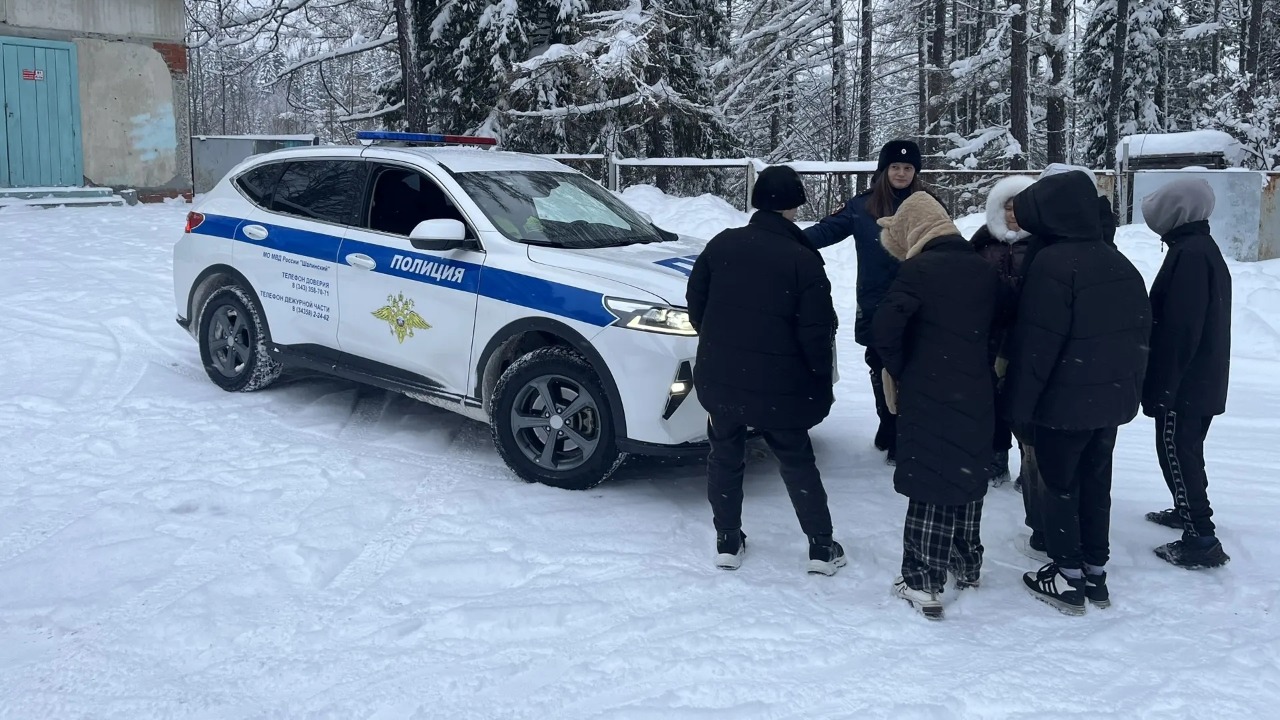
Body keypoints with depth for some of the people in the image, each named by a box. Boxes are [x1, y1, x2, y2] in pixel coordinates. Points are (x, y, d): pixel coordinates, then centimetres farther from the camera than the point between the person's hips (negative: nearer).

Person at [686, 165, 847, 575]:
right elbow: (816, 332, -13)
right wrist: (822, 380, 3)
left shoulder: (722, 245, -2)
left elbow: (695, 304, 7)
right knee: (797, 461, 13)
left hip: (719, 377, 3)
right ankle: (822, 547, 18)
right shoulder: (803, 260, -13)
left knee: (725, 456, 17)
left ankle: (727, 543, 22)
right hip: (778, 386, -2)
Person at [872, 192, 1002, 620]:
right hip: (976, 397, 6)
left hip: (928, 397, -6)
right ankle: (967, 567, 33)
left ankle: (923, 583, 4)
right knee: (968, 480, 19)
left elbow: (885, 329, -22)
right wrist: (979, 368, 14)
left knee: (928, 487, 0)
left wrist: (899, 371, -7)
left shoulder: (920, 269, -14)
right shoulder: (985, 271, 7)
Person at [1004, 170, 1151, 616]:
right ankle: (1095, 573, 25)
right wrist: (1130, 385, 21)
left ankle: (1068, 578, 12)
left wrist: (1019, 404, -12)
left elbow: (1036, 343, -19)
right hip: (1113, 399, 8)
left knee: (1059, 486, 5)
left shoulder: (1053, 263, -18)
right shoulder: (1119, 264, 7)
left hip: (1064, 402, -7)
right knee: (1096, 483, 16)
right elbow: (1141, 331, 13)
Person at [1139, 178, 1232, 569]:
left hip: (1183, 382, -10)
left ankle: (1201, 540, -3)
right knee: (1187, 450, 22)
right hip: (1203, 380, 10)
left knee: (1176, 454, -5)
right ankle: (1189, 511, 37)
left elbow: (1178, 329, -25)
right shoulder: (1206, 249, 12)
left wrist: (1159, 386, -21)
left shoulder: (1188, 254, -20)